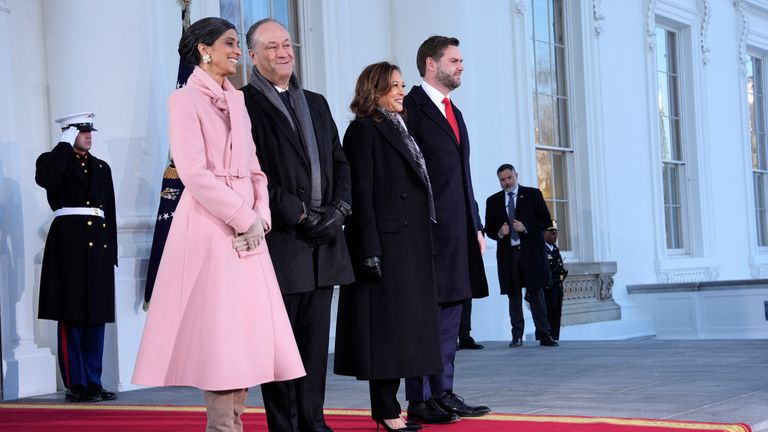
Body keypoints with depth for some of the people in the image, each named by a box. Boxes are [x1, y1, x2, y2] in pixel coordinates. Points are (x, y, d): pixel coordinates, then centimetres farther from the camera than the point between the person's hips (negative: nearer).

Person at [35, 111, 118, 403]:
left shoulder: (101, 167, 19)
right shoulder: (53, 161, 6)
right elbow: (45, 179, -20)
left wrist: (112, 252, 11)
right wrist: (65, 144, -10)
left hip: (99, 242, 5)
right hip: (69, 240, -5)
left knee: (96, 316, 5)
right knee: (71, 316, -4)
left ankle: (93, 382, 11)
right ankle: (75, 385, -1)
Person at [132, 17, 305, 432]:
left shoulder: (236, 99, 16)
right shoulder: (185, 99, -5)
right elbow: (194, 173, -14)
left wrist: (261, 215, -2)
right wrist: (243, 219, -14)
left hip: (247, 229, 7)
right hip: (210, 228, -7)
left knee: (246, 330, 6)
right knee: (218, 332, -5)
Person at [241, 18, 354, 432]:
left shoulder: (316, 103, 19)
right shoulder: (244, 103, -3)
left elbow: (339, 162, 19)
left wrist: (338, 209, 1)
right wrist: (300, 216, -13)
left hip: (323, 242, 6)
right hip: (280, 242, -6)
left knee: (316, 339, 9)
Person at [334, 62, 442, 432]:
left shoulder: (400, 130, 20)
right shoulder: (363, 130, -5)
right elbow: (361, 193, -13)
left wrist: (424, 245, 16)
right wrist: (369, 249, -20)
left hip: (411, 245, 9)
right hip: (385, 245, -8)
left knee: (403, 326, 9)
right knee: (386, 327, -5)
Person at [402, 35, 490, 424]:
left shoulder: (454, 112, 21)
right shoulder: (411, 107, -7)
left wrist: (476, 226, 17)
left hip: (458, 232, 9)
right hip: (428, 230, -9)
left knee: (450, 318, 10)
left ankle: (444, 393, 17)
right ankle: (419, 401, 1)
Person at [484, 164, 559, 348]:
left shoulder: (533, 194, 6)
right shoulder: (493, 201, 12)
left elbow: (546, 220, 2)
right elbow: (488, 229, 13)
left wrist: (525, 227, -12)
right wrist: (499, 232, -9)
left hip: (531, 252, -2)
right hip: (508, 253, 2)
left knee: (536, 293, -5)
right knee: (514, 295, 3)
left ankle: (544, 335, -6)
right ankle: (517, 336, 6)